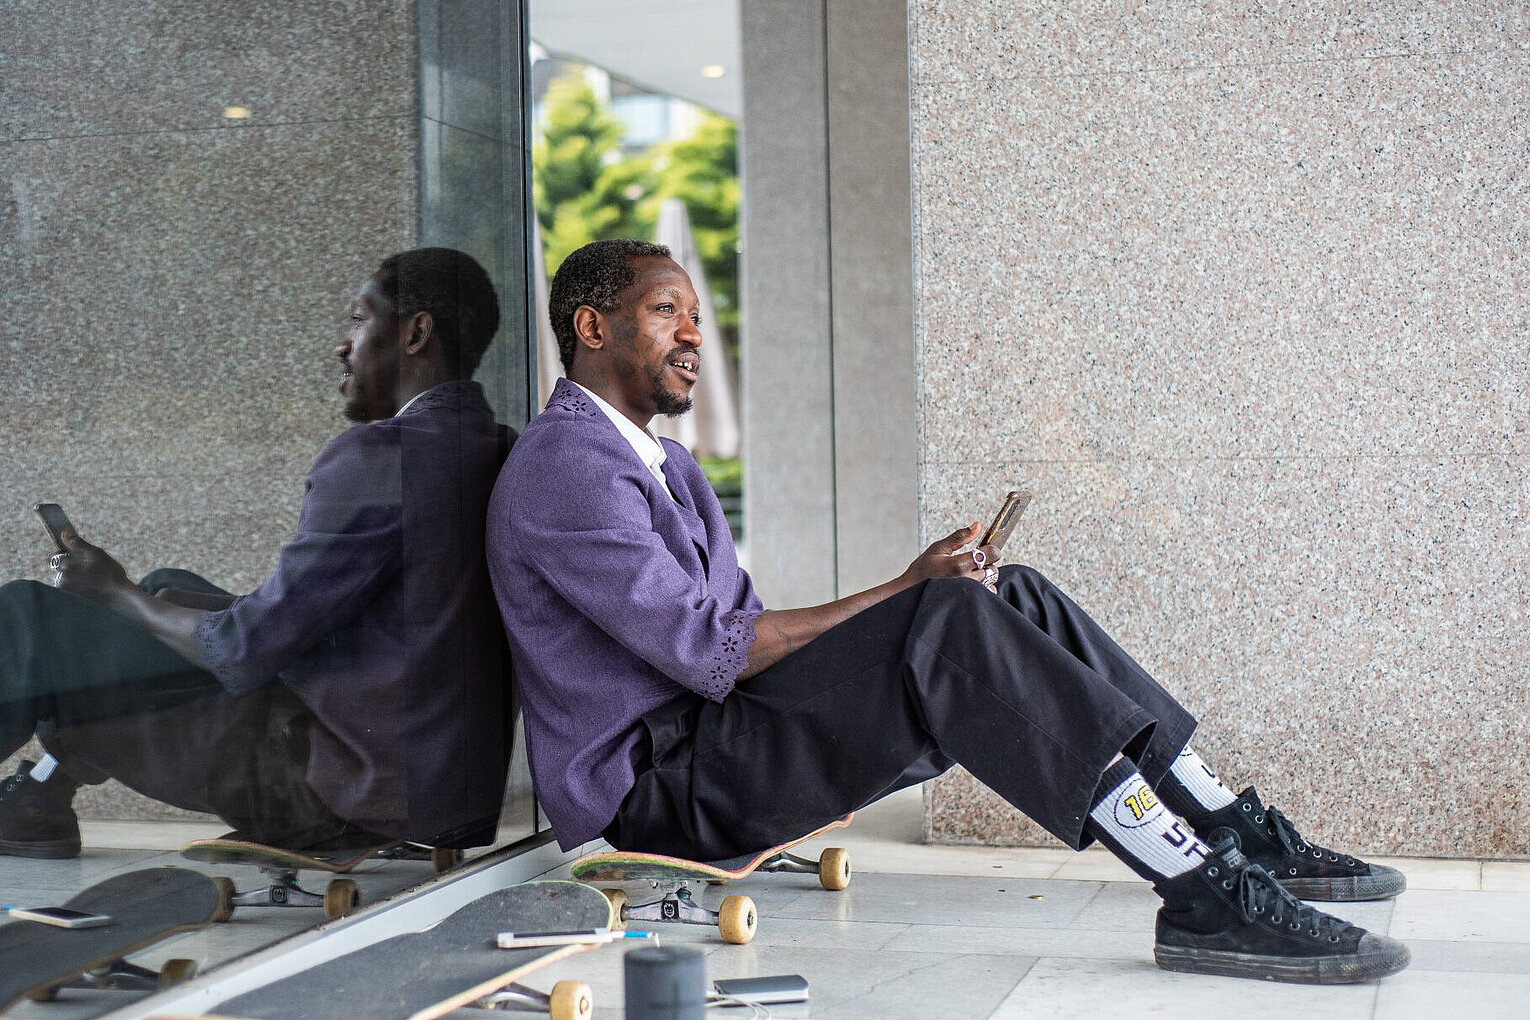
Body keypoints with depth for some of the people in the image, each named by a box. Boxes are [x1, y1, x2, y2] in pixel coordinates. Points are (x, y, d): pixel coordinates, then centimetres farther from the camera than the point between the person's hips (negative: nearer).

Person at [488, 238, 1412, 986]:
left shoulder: (663, 465, 22)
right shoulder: (566, 466, -12)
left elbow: (748, 632, 15)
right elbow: (711, 650, -19)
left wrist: (913, 599, -2)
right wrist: (906, 592, -13)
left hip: (720, 730, 9)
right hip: (656, 792, -9)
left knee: (1012, 601, -1)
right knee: (949, 621, -27)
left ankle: (1231, 831, -2)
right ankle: (1203, 896, -31)